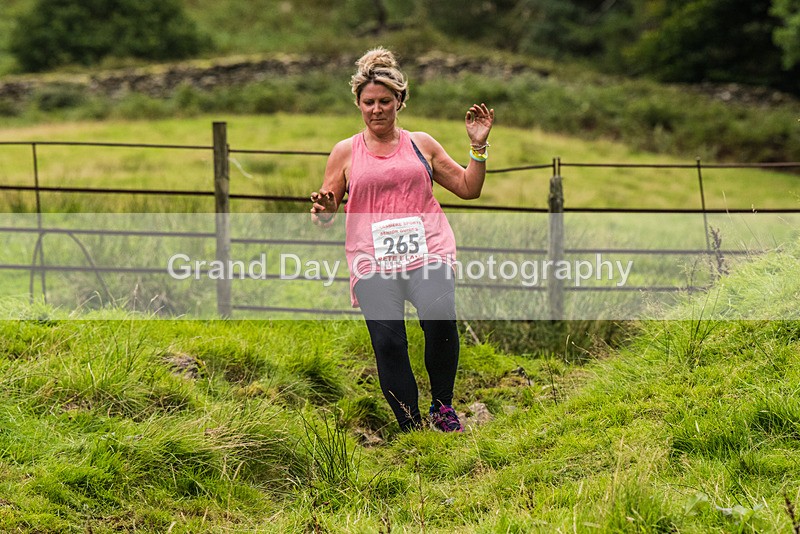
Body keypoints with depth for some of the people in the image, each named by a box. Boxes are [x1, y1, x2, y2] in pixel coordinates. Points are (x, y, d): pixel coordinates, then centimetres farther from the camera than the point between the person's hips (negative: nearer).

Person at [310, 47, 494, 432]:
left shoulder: (421, 145, 17)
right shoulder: (346, 152, 14)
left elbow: (468, 188, 20)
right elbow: (324, 219, 16)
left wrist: (478, 146, 8)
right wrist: (324, 210, -7)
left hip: (428, 253, 0)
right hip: (373, 262, 0)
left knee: (439, 319, -26)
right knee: (388, 342, -14)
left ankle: (443, 407, -7)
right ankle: (411, 428, -1)